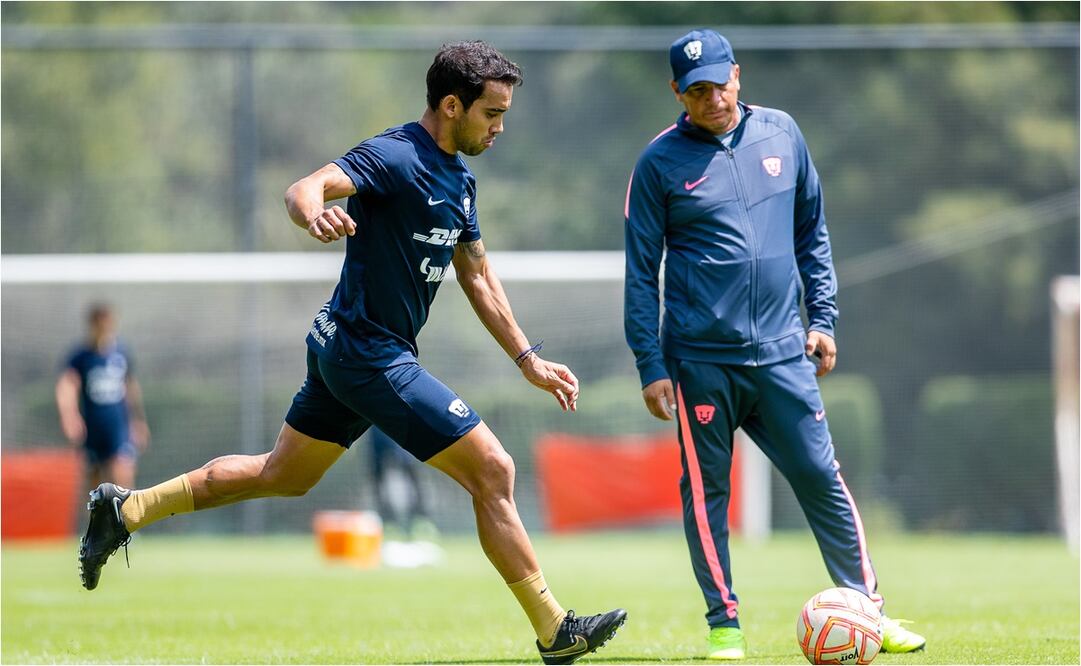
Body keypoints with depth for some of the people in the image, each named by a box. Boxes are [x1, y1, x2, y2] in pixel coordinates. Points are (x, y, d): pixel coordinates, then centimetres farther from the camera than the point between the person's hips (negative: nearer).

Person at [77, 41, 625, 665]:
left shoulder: (459, 179, 12)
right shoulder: (395, 156, -17)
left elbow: (478, 277, 22)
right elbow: (304, 189, -31)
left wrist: (529, 359, 20)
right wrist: (315, 213, -55)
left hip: (347, 350, 10)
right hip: (371, 353, -10)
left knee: (282, 475, 21)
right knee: (493, 472, -9)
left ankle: (125, 510, 27)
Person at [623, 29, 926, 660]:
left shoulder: (781, 134, 8)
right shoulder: (660, 163, -2)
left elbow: (812, 233, 17)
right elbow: (641, 273, 0)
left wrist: (823, 317, 9)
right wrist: (651, 365, -5)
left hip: (782, 351, 2)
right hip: (700, 360, -2)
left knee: (822, 478, 1)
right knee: (706, 492, 2)